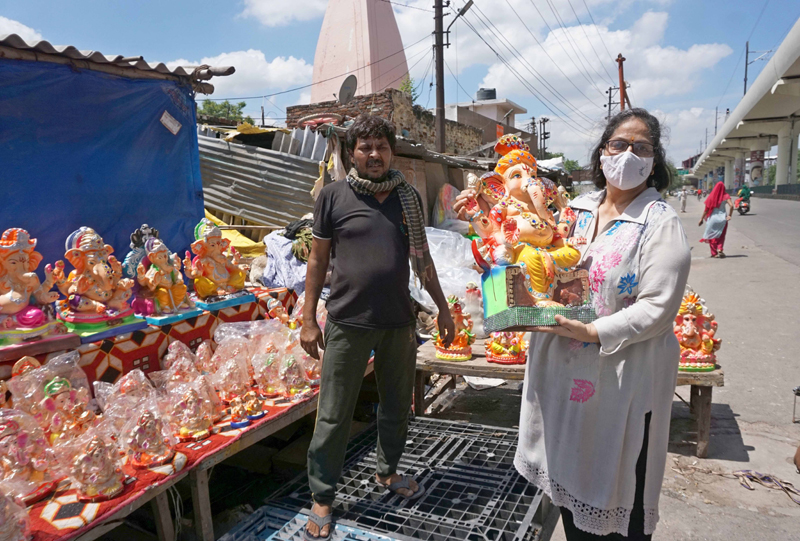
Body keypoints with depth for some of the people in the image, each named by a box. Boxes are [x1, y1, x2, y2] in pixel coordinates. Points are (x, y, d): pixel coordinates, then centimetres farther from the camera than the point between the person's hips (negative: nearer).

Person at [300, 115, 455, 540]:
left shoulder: (408, 196, 7)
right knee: (333, 417, 5)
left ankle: (387, 472, 41)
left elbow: (422, 257, 12)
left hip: (399, 322, 4)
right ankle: (322, 498, 24)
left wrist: (443, 308, 11)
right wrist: (309, 319, -2)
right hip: (348, 324, -3)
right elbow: (317, 260, 1)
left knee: (397, 406, 17)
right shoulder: (334, 196, -1)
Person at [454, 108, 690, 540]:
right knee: (571, 476, 20)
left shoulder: (661, 224, -10)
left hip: (623, 378, -5)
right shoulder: (577, 209, 6)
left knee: (616, 491, 11)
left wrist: (593, 332, -26)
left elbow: (657, 308, -17)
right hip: (563, 369, 5)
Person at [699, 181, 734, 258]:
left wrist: (702, 218, 2)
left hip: (712, 218, 0)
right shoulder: (725, 196, -5)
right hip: (722, 218, 0)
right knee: (721, 236, 14)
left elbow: (706, 209, -4)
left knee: (712, 236, 11)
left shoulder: (711, 196, -4)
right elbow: (731, 205, -17)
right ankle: (720, 249, -8)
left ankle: (714, 253, 11)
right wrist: (729, 215, -8)